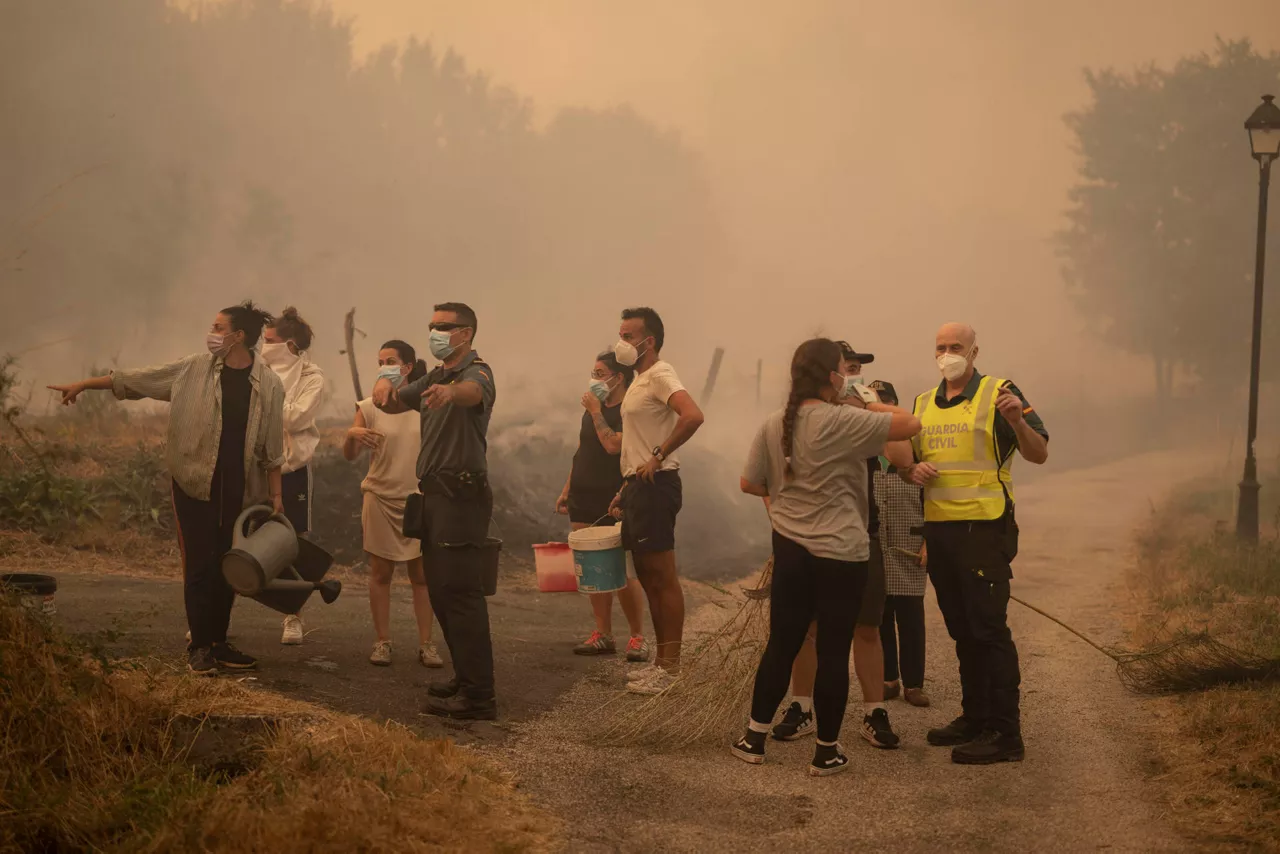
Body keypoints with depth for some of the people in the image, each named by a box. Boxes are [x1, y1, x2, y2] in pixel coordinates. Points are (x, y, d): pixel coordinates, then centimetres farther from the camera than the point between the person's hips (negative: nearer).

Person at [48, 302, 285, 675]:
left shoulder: (267, 384, -2)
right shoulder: (194, 370, -1)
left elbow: (272, 447, 2)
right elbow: (134, 379, 6)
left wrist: (275, 494, 1)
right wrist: (84, 385, 8)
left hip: (240, 490, 1)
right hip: (196, 484, -1)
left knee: (228, 567, 7)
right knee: (199, 564, -2)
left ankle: (218, 644, 18)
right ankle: (199, 647, 4)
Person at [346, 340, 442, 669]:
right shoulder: (369, 407, -1)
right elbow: (349, 455, -5)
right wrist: (352, 435, -25)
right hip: (381, 498, 0)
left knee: (421, 574, 1)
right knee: (380, 572, 3)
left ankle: (426, 644, 4)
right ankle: (382, 642, 10)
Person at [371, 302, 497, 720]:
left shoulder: (477, 372, -9)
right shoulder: (433, 378, 21)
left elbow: (472, 391, -32)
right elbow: (391, 403, 18)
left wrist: (451, 391, -57)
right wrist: (384, 385, -7)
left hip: (462, 495, -10)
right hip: (434, 494, 10)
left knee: (460, 592, -13)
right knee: (440, 591, 14)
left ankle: (479, 696, -14)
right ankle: (465, 678, 25)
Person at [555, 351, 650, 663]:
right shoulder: (592, 409, 16)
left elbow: (613, 445, -23)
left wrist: (596, 412, -14)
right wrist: (566, 490, 19)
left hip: (613, 500, -8)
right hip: (584, 497, 8)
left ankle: (638, 637, -2)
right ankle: (603, 635, 10)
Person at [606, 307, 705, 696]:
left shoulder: (660, 376, -13)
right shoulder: (640, 380, 18)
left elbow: (693, 416, -31)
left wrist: (658, 456, -25)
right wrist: (626, 488, 20)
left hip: (655, 486, -10)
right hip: (638, 486, 10)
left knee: (663, 578, -6)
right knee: (648, 578, 14)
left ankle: (671, 668, -3)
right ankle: (661, 661, 21)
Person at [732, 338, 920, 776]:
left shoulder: (773, 426, 3)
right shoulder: (843, 421, -14)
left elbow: (749, 483, 10)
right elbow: (911, 424, -11)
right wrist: (868, 405, 3)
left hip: (790, 550, 5)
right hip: (841, 555, -5)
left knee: (781, 645, 15)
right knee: (833, 652, 3)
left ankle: (754, 739, 21)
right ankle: (826, 752, 11)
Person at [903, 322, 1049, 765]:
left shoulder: (999, 394, -5)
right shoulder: (924, 404, 15)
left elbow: (1039, 454, -11)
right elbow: (906, 463, 22)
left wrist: (1018, 422, -30)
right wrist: (914, 470, -3)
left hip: (985, 528, -7)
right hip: (939, 528, 7)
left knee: (990, 629, -9)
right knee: (962, 630, 14)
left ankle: (1004, 733, -6)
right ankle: (974, 718, 23)